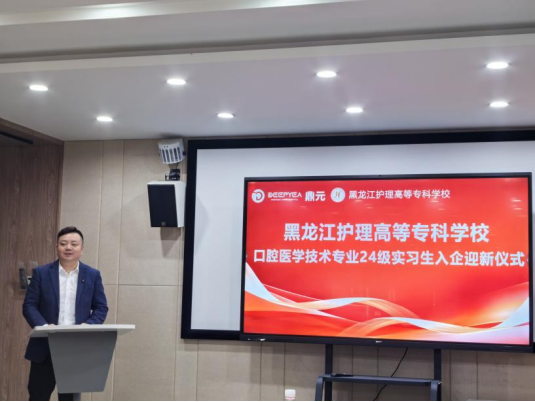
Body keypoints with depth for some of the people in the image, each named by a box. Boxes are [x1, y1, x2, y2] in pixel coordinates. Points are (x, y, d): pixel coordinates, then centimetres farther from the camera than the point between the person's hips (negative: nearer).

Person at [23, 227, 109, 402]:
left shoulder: (93, 275, 5)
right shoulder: (41, 273, 2)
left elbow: (101, 308, 5)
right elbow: (29, 305, -1)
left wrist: (88, 325, -15)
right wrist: (43, 326, -19)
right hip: (45, 347, -1)